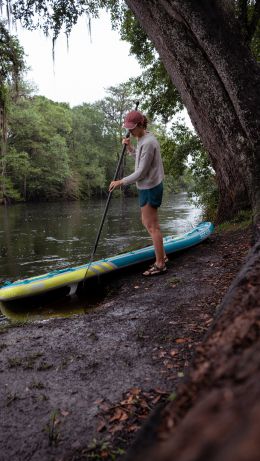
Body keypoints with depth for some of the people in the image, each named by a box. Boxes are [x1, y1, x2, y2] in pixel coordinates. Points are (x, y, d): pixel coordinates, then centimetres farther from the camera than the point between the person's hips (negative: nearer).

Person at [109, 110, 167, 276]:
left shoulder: (148, 143, -20)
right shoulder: (144, 139, 11)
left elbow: (141, 172, -21)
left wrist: (121, 182, -15)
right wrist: (130, 147, 9)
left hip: (150, 187, -10)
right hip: (149, 187, 10)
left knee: (152, 225, -3)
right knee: (147, 222, 18)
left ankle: (160, 264, 7)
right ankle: (162, 256, 27)